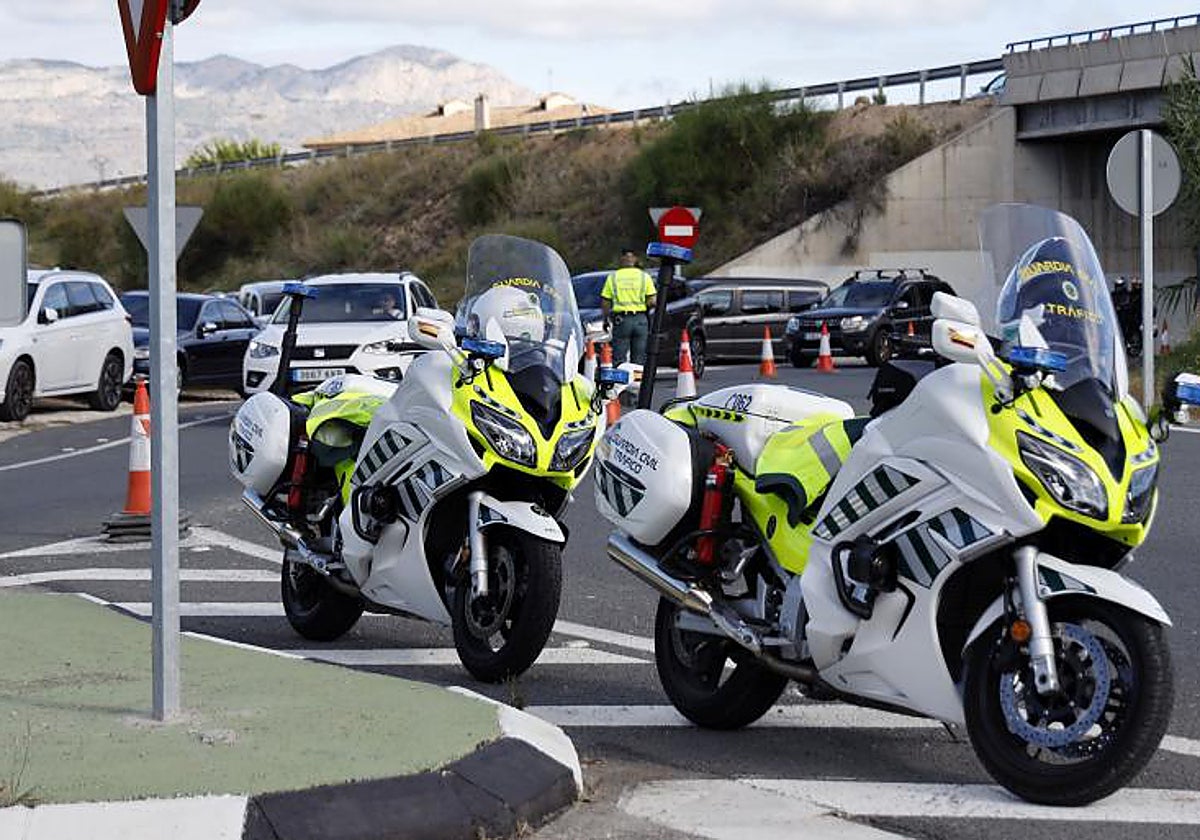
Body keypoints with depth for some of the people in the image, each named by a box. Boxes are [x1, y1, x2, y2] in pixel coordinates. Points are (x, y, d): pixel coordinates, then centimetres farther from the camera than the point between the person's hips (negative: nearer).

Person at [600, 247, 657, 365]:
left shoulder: (613, 277, 4)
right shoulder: (644, 277, 4)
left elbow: (605, 303, 2)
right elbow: (652, 301, -3)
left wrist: (606, 319, 14)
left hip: (621, 320, -1)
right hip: (640, 320, 1)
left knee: (618, 359, 0)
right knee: (639, 360, 5)